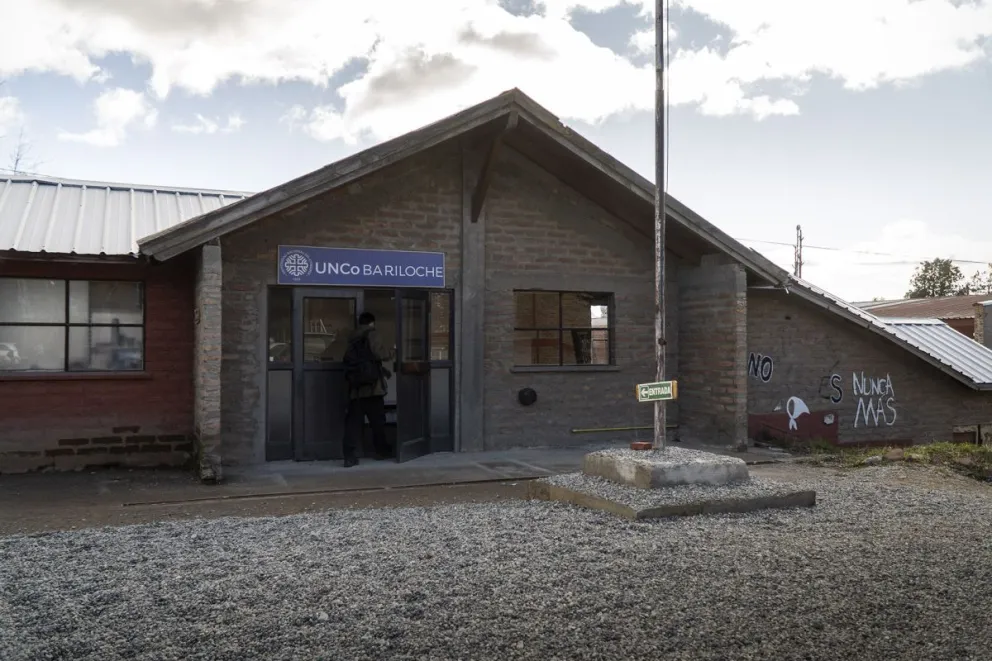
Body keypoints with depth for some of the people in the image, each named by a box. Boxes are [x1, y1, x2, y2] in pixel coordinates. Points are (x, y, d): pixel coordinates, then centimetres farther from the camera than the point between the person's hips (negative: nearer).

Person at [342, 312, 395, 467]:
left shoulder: (352, 338, 20)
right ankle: (381, 451, 23)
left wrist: (383, 371, 37)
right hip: (372, 386, -5)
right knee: (377, 420, 10)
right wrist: (393, 351, 6)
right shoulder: (371, 333, -1)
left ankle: (350, 457, -7)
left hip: (355, 387, 5)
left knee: (354, 422, 1)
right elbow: (379, 354, -13)